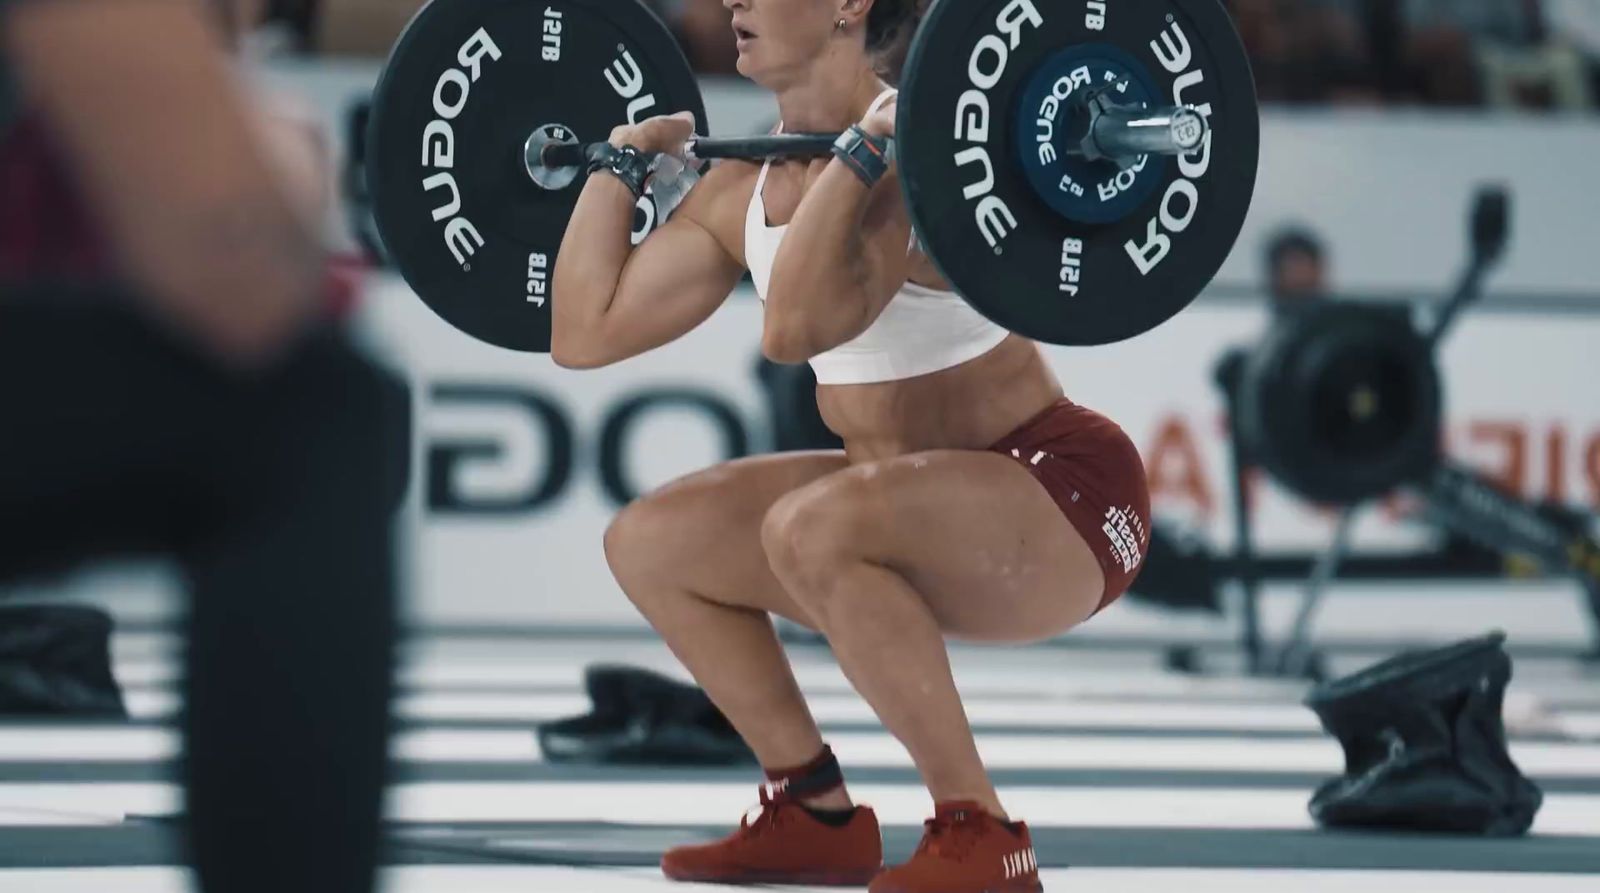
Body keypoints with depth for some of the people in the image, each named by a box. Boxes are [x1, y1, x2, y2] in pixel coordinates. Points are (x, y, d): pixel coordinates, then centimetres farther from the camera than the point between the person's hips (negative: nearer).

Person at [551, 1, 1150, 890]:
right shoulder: (746, 189, 3)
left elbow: (796, 326, -39)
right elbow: (585, 333, 7)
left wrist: (867, 147, -34)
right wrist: (624, 158, 12)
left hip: (1064, 500, -9)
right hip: (927, 506, 9)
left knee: (811, 528, -35)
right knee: (649, 542, 8)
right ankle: (816, 815, 15)